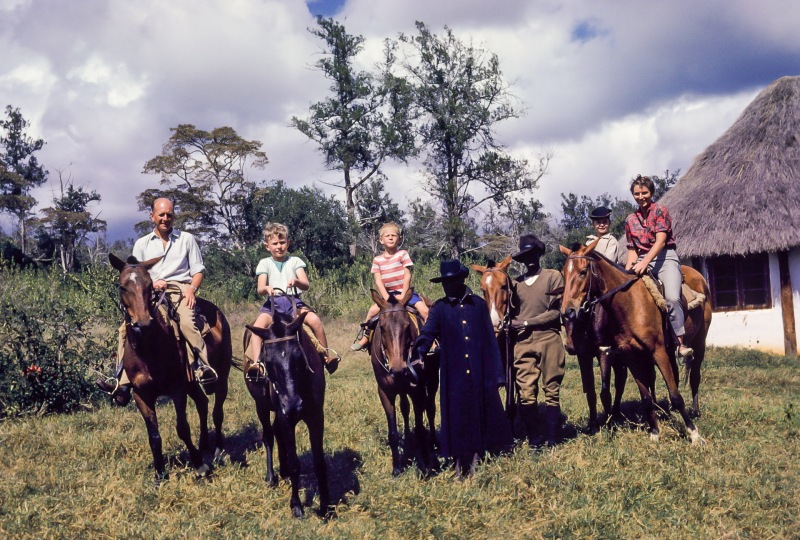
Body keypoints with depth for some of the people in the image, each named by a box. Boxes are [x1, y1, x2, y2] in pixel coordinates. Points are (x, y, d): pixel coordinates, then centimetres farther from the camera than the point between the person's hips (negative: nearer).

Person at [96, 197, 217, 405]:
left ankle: (205, 369, -32)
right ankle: (122, 383, -15)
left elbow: (198, 270, 11)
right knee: (127, 328, -17)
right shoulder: (142, 244, 19)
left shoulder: (187, 239, 16)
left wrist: (192, 288, -10)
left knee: (187, 322, -34)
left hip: (181, 289, -2)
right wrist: (152, 283, -8)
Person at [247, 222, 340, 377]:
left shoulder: (295, 261, 9)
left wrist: (296, 282, -28)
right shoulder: (264, 263, 10)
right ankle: (256, 363, -37)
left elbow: (306, 285, -4)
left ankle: (327, 353, -6)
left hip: (293, 301, 0)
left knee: (315, 320, -25)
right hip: (272, 303, 0)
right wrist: (267, 288, -28)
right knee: (257, 325, -30)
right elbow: (260, 289, -3)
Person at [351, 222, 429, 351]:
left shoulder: (403, 254, -2)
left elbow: (407, 276, -7)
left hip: (405, 292, -2)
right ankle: (364, 337, -1)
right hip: (388, 294, 2)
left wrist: (403, 296, -15)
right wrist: (387, 298, -14)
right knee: (373, 310, -17)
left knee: (424, 310, -22)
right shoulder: (377, 260, 2)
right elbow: (378, 281, -2)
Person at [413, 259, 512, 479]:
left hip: (481, 374, 1)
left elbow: (491, 341, 7)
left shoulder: (479, 304, 5)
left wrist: (497, 374, 4)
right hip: (454, 376, -1)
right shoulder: (439, 309, 3)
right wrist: (419, 355, -29)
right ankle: (462, 469, 17)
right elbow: (427, 334, -9)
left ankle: (476, 463, 18)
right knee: (458, 419, 5)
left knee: (482, 415, 6)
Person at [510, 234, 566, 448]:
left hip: (549, 340, -2)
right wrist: (512, 324, -2)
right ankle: (534, 438, 8)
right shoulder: (516, 283, 13)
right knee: (526, 394, -3)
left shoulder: (553, 277, 4)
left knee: (551, 391, 2)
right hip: (523, 343, 2)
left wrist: (527, 322, -10)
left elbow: (556, 311, -4)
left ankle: (551, 439, 8)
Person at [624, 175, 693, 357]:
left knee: (672, 297, -28)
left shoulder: (660, 211, 1)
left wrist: (644, 262, -24)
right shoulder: (630, 220, 15)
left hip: (665, 258, -5)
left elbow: (660, 241, -11)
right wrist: (627, 271, -3)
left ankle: (681, 343, -23)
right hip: (642, 261, 5)